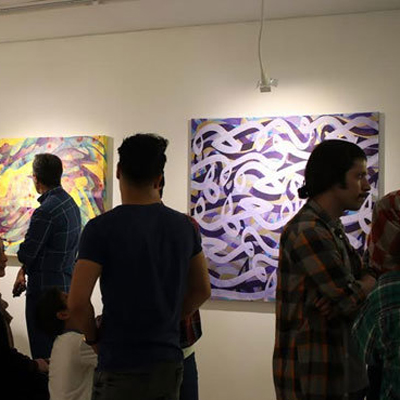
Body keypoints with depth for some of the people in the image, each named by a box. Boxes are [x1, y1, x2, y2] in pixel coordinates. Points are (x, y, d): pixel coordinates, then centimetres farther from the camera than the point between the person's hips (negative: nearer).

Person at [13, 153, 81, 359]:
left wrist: (23, 268, 7)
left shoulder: (46, 211, -22)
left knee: (43, 352, 2)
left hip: (44, 290, -9)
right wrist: (23, 271, 12)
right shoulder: (70, 203, 8)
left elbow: (26, 254, -17)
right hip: (66, 285, 9)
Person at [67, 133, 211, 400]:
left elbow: (77, 302, -17)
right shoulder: (183, 225, 0)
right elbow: (202, 291, 9)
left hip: (120, 368, -4)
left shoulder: (102, 228, -14)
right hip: (169, 364, 5)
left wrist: (93, 337, 0)